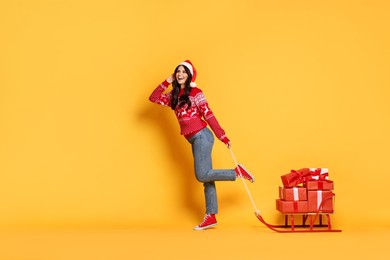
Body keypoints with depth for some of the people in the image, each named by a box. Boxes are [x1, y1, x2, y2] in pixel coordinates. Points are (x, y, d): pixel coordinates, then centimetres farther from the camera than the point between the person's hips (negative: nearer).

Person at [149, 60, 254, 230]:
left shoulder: (195, 93, -6)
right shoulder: (174, 95, 13)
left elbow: (208, 115, -10)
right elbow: (153, 98, 14)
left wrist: (222, 136, -11)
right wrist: (167, 82, 6)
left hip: (201, 136, -7)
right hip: (194, 140, 7)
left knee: (202, 176, -13)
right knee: (206, 177, 6)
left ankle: (237, 172, 1)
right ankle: (210, 217, 8)